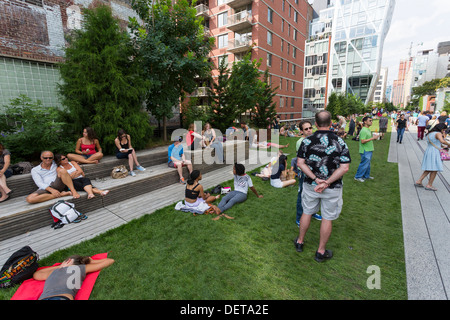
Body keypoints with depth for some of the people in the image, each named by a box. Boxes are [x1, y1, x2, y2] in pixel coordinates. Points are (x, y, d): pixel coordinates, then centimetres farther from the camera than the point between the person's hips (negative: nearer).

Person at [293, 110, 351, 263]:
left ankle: (300, 242, 37)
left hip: (310, 185, 2)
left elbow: (300, 162, -11)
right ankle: (321, 251, 28)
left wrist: (315, 179, -13)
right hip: (332, 188, -1)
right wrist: (327, 182, -16)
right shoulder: (340, 142, -10)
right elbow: (344, 167, -14)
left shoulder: (307, 140, -8)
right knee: (327, 218, 13)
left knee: (307, 212, 19)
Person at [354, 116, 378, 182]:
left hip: (369, 150, 10)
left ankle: (366, 176, 28)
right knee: (364, 164, -5)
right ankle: (358, 176, 5)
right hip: (365, 150, -10)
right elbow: (362, 141, -26)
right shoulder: (363, 131, -18)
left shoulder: (368, 129, 14)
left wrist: (374, 137, 8)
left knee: (368, 163, 16)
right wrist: (372, 138, -23)